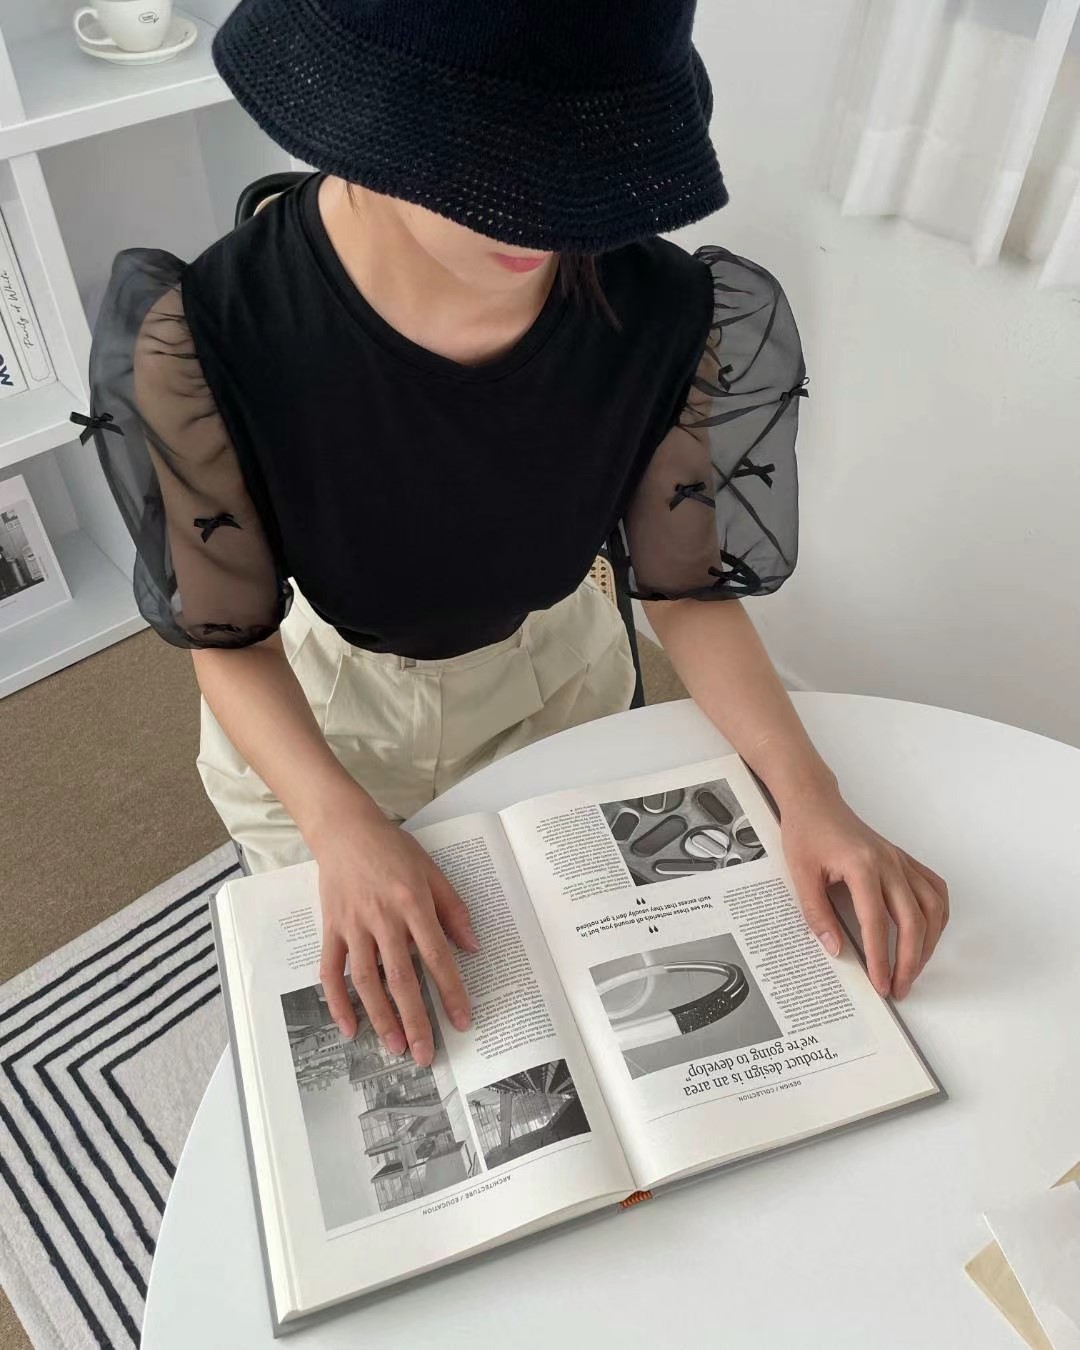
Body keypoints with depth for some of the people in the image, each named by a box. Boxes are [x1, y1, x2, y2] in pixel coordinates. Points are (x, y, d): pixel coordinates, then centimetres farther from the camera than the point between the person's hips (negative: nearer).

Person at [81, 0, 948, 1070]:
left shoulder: (677, 322, -28)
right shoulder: (211, 337, -35)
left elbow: (690, 586, -15)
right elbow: (229, 636, -22)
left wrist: (807, 793, -28)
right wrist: (345, 828, -37)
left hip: (555, 681, 2)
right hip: (308, 717, -1)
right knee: (352, 985, 28)